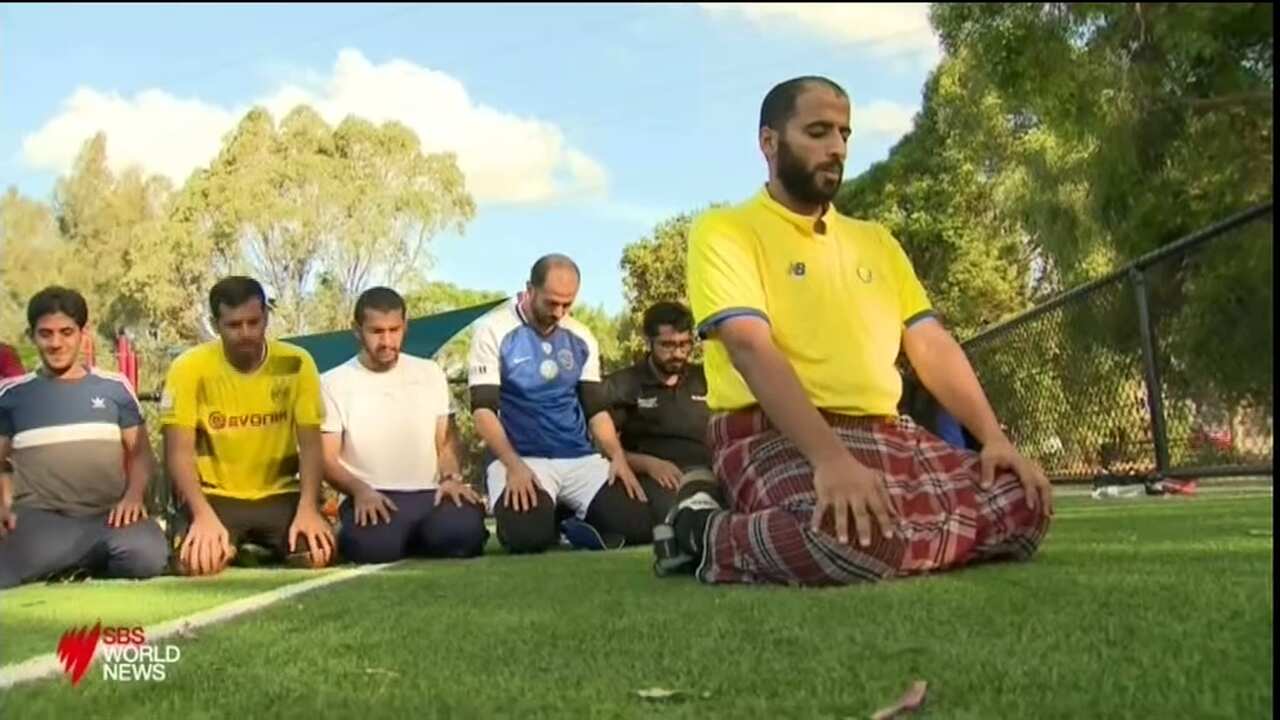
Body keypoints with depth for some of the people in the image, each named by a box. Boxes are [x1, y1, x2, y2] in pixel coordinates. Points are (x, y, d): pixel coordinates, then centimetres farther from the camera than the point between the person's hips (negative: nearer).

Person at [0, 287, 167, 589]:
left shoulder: (114, 387, 13)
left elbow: (140, 452, 13)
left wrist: (134, 495, -7)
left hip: (109, 515, 2)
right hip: (39, 516, -1)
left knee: (147, 555, -34)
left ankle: (78, 564, -6)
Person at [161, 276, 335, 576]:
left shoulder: (296, 364, -6)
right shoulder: (189, 368, -10)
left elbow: (311, 445, -6)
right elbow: (179, 452, -13)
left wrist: (308, 509, -23)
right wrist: (203, 515, -28)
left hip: (280, 495, 2)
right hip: (215, 497, -1)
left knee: (318, 553, -25)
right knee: (197, 561, -30)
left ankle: (267, 549, 12)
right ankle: (225, 549, 9)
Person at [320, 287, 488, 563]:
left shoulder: (430, 373, 14)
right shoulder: (333, 383, 4)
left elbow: (445, 439, 13)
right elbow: (327, 458, 0)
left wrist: (451, 477, -8)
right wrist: (359, 490, -20)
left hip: (429, 493, 2)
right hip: (372, 498, -2)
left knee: (463, 530, -32)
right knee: (372, 544, -37)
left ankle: (415, 537, 2)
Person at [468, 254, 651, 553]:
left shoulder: (581, 338, 10)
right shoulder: (494, 331, -5)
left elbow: (596, 408, 13)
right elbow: (484, 409, -9)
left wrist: (618, 457, -5)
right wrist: (513, 465, -23)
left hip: (580, 459, 4)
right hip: (521, 459, -4)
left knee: (636, 526, -17)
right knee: (528, 534, -33)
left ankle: (570, 521, 13)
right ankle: (549, 518, 5)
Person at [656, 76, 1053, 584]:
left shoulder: (874, 241, 22)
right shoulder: (725, 232, -1)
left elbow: (932, 346, 15)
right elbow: (751, 348, -17)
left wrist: (993, 437, -2)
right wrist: (829, 457, -31)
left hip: (886, 435, 7)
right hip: (776, 436, -7)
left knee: (1023, 504, -12)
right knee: (862, 536, -37)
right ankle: (708, 533, -10)